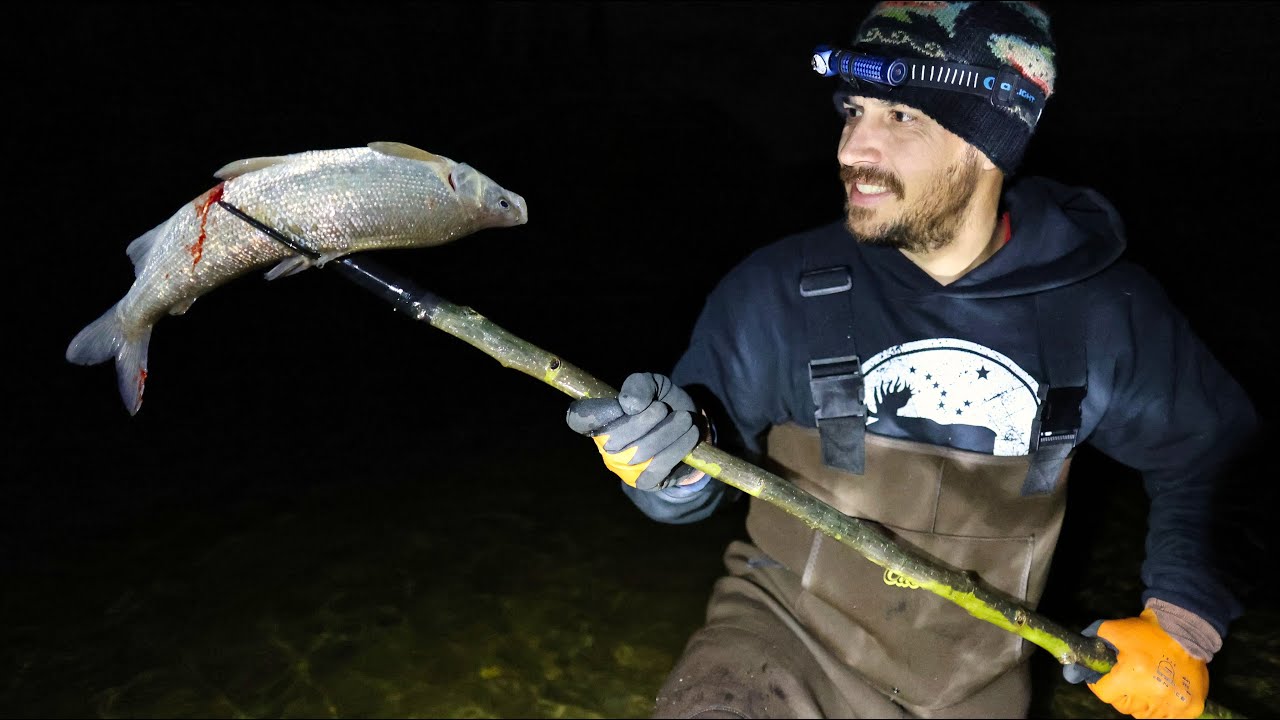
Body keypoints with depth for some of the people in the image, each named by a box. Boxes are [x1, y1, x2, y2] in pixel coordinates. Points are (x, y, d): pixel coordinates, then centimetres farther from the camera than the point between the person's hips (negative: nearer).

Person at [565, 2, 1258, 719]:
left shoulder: (1105, 312, -11)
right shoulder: (776, 290, -16)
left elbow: (1204, 448, 6)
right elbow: (692, 486, -9)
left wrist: (1182, 617, -2)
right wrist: (680, 459, -31)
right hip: (785, 636, -2)